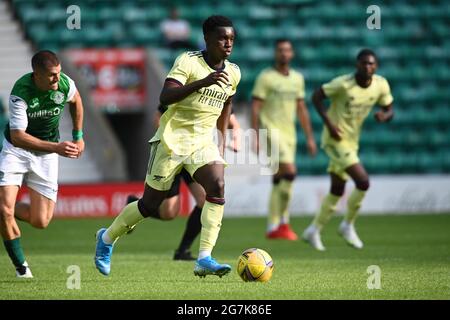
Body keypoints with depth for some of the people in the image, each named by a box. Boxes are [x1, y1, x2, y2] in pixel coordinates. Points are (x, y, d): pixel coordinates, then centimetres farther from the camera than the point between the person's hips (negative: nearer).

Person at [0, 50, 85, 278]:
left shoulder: (65, 84, -16)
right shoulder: (20, 93, -28)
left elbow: (75, 101, 11)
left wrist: (78, 136, 13)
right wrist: (57, 147, -35)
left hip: (47, 154, 3)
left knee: (40, 222, -5)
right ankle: (20, 265, 4)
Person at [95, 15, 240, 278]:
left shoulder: (233, 72, 4)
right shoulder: (188, 61, -15)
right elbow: (166, 97, -27)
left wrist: (223, 139, 20)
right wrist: (202, 82, -37)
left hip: (203, 141, 5)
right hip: (172, 138, -5)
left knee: (217, 186, -23)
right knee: (151, 204, 3)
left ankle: (204, 259, -25)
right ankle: (108, 238, 30)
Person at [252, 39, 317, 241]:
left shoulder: (297, 78, 13)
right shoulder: (266, 77, -5)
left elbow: (302, 110, 19)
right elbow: (255, 108, -7)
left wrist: (309, 137, 15)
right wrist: (256, 137, -14)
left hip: (289, 133, 6)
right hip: (271, 131, -6)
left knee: (279, 181, 8)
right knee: (290, 171, -20)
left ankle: (273, 228, 13)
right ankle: (283, 222, -11)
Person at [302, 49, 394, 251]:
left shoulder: (381, 85, -4)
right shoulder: (343, 83, -20)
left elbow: (389, 110, 8)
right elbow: (316, 96, -12)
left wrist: (384, 115, -17)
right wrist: (329, 124, -20)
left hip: (352, 141, 7)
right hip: (335, 140, -7)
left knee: (337, 191, 14)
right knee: (363, 181, -18)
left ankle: (314, 231, 28)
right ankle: (348, 225, 2)